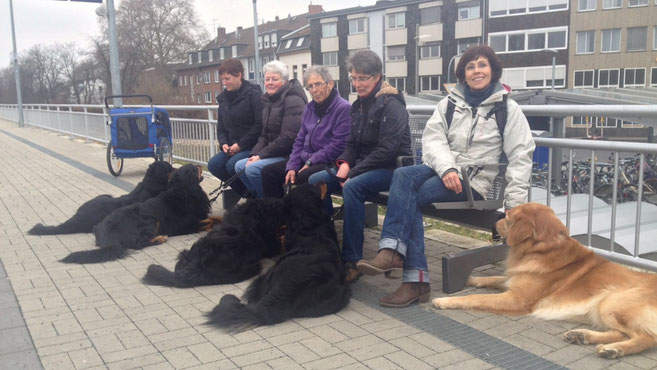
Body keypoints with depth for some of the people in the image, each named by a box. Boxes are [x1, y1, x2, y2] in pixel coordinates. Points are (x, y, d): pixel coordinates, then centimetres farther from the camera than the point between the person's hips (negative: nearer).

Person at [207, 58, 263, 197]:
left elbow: (260, 124, -16)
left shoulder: (253, 94, -9)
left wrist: (241, 145, -17)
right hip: (233, 148, 7)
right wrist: (224, 143, -3)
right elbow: (221, 127, 18)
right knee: (213, 164, -13)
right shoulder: (223, 98, 13)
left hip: (253, 146, -7)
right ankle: (245, 192, 0)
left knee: (232, 165, -28)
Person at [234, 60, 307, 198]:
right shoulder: (269, 101, 15)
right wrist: (254, 154, -1)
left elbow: (288, 138, -21)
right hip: (274, 154, 9)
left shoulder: (293, 101, -14)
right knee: (240, 166, -1)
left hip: (290, 155, -9)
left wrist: (261, 155, -17)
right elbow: (265, 135, 17)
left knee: (253, 169, -24)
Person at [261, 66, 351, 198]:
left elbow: (337, 146, -17)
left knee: (304, 176, -36)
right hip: (305, 160, 8)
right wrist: (292, 167, 0)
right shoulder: (309, 108, 16)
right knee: (268, 172, -5)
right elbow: (300, 141, 15)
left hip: (329, 163, -8)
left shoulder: (343, 108, -10)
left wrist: (310, 163, -15)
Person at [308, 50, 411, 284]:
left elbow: (387, 150, -20)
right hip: (363, 166, 8)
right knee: (315, 181, -7)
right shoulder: (358, 105, 12)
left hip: (392, 167, -8)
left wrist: (354, 172, -20)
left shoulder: (391, 105, -13)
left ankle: (352, 261, -30)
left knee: (352, 187, -35)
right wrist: (345, 163, -6)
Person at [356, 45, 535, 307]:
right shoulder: (449, 103, 14)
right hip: (442, 170, 4)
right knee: (403, 175, -29)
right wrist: (447, 168, -19)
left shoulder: (508, 108, 5)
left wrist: (516, 203, -8)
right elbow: (433, 139, 1)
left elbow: (520, 156, 0)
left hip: (475, 180, -3)